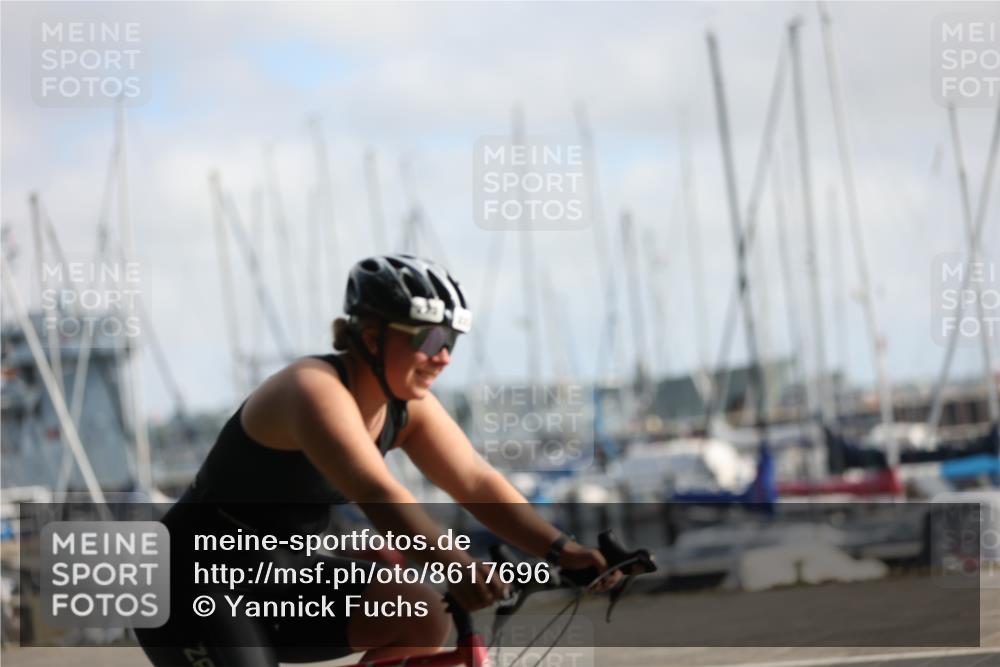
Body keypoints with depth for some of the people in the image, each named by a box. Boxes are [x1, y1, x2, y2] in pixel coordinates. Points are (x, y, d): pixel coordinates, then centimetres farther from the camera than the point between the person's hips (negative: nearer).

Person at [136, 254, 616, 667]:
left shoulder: (407, 408, 0)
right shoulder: (315, 390, -25)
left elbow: (477, 482, -8)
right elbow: (377, 494, -40)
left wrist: (559, 550, -23)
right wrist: (455, 566, -53)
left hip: (281, 576, 8)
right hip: (197, 585, -8)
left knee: (424, 620, -10)